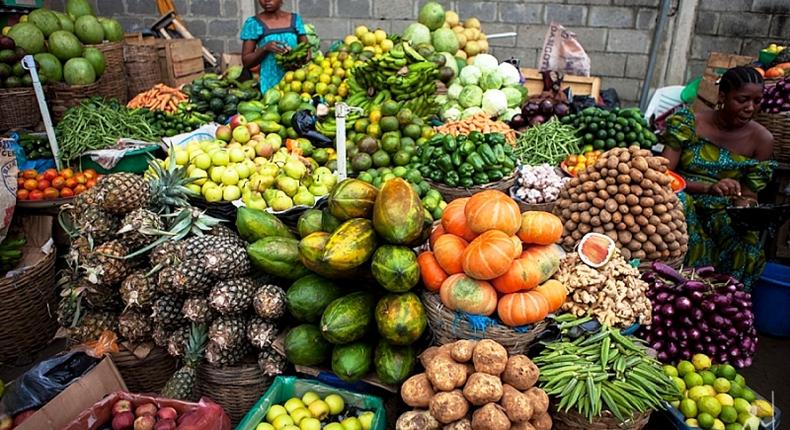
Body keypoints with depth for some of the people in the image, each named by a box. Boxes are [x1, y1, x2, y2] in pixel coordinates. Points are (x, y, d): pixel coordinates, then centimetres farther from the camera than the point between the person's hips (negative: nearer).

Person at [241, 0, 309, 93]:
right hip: (270, 85, -2)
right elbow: (246, 62, 0)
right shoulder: (253, 23, 1)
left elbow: (306, 49, 11)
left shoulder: (295, 19, 8)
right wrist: (265, 48, -17)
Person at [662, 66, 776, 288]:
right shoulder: (689, 123, -5)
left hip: (722, 214, 2)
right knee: (679, 201, -35)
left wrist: (747, 210, -19)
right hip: (683, 205, -2)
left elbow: (748, 195, 5)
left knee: (748, 241, -29)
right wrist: (708, 188, -29)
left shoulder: (761, 139, 3)